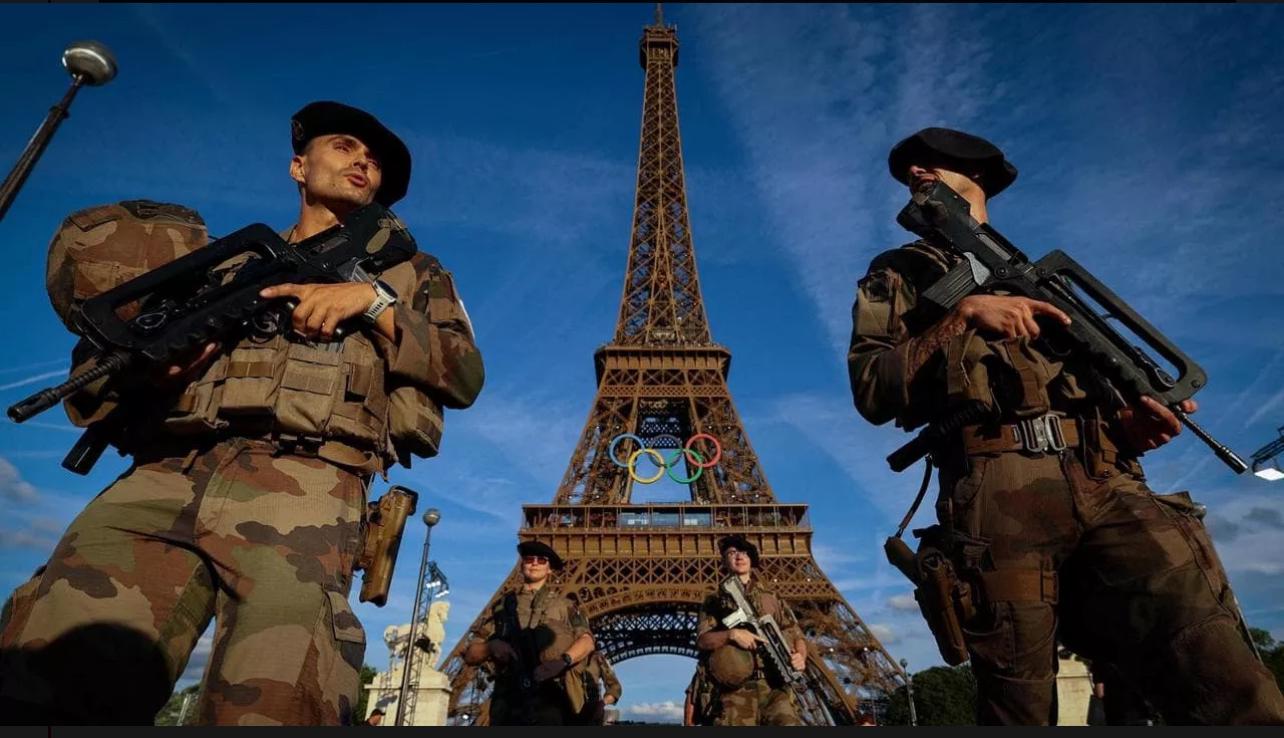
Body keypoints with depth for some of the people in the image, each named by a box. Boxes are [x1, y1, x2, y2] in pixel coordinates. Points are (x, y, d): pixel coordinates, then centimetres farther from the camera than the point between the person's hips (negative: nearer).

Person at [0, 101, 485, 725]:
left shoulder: (408, 270, 26)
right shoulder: (229, 263, 31)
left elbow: (465, 377, 10)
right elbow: (95, 392, 26)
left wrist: (374, 302, -1)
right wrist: (138, 362, 1)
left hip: (301, 482, -2)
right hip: (165, 473, 3)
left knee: (272, 703, -26)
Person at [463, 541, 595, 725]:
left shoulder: (562, 603, 17)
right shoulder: (503, 604, 20)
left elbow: (587, 641, 3)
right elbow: (470, 655, 15)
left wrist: (561, 661, -17)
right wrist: (491, 646, -8)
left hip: (550, 698, -1)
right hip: (508, 699, 2)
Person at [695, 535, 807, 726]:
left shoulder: (772, 598, 20)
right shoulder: (715, 600, 15)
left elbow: (797, 636, 19)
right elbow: (702, 640, 2)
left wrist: (800, 657, -3)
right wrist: (731, 634, -15)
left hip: (775, 687, 1)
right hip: (736, 690, -1)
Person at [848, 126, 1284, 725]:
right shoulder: (898, 274, 17)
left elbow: (1097, 381, 25)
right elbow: (871, 391, 1)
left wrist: (1132, 423, 1)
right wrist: (962, 315, -9)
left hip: (1109, 489, 4)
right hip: (1001, 501, -3)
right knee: (1020, 708, 0)